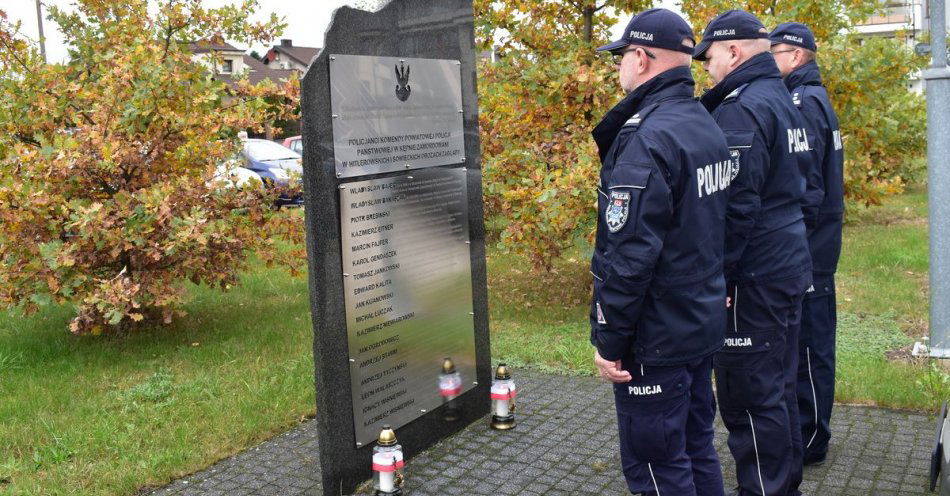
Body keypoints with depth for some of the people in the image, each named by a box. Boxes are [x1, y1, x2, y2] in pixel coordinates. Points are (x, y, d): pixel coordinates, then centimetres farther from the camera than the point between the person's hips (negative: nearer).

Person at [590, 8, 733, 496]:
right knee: (697, 448, 21)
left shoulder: (645, 138, -21)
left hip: (655, 340, -9)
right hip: (704, 326, 9)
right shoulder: (706, 126, 9)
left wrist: (608, 340, -16)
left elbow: (628, 255, -24)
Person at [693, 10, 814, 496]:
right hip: (789, 262, 10)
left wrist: (716, 278, -18)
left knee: (749, 396, -1)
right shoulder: (782, 98, 14)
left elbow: (735, 207, -22)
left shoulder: (741, 108, -16)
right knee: (778, 387, 19)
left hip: (753, 275, -10)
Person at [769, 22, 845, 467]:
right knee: (806, 341, 17)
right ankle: (804, 427, 29)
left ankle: (809, 441, 11)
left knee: (808, 343, 0)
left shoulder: (803, 103, -15)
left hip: (805, 247, -10)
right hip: (809, 244, 10)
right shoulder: (811, 99, 15)